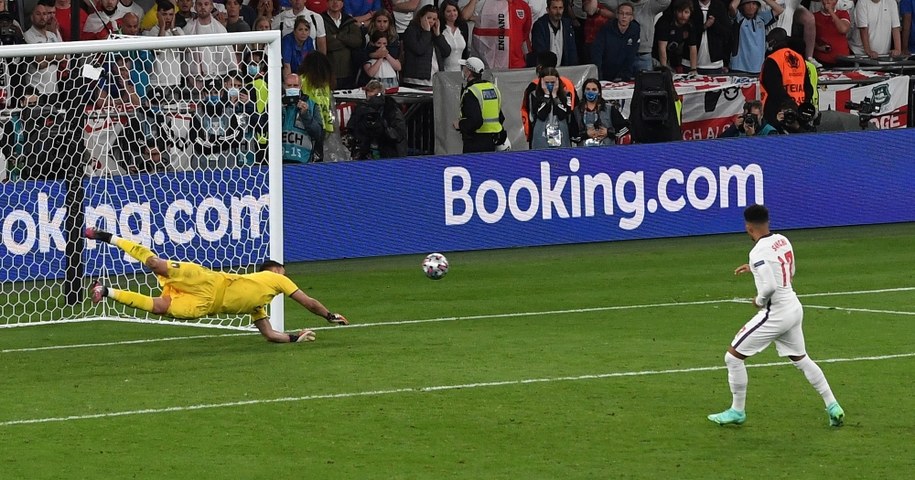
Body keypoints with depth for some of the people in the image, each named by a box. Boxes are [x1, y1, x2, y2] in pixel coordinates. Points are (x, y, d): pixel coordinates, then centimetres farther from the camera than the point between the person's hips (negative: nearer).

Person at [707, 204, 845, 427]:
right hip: (794, 308, 8)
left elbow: (769, 287, -29)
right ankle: (833, 407, 21)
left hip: (775, 314, -8)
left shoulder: (759, 252, -20)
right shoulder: (782, 241, 5)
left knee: (733, 356, 3)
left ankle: (737, 411, 10)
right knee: (801, 359, 24)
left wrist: (759, 300, -8)